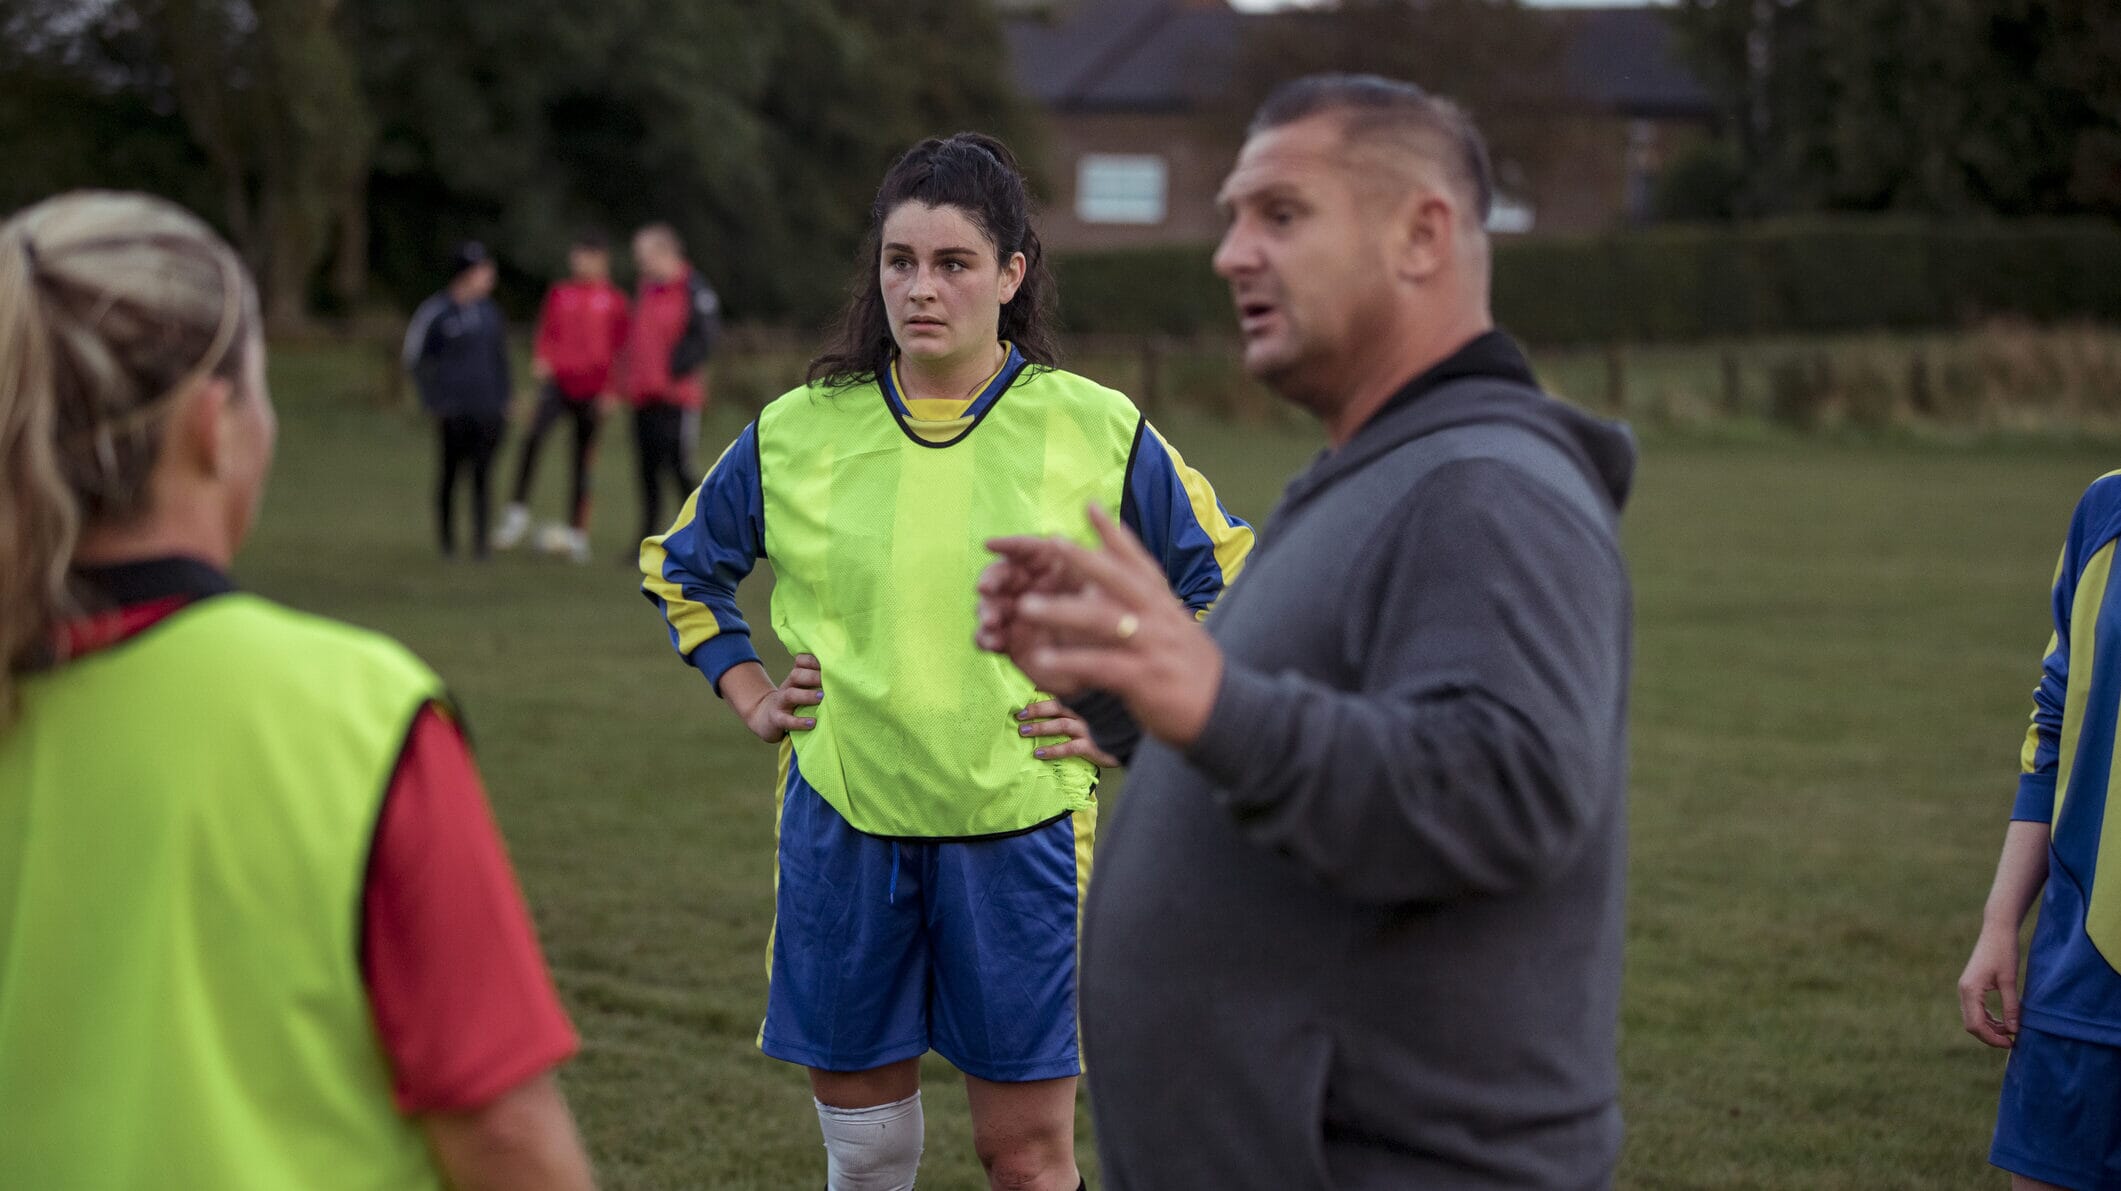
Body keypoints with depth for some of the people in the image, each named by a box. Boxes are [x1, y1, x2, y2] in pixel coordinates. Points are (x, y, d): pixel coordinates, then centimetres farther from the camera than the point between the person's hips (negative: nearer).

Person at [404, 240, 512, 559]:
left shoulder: (489, 312, 11)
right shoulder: (435, 312, -4)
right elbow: (415, 361, 0)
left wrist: (503, 400, 14)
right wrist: (433, 403, -4)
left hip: (489, 411, 4)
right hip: (454, 412, -4)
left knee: (483, 476, 1)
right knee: (451, 474, 1)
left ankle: (480, 542, 4)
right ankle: (447, 542, 12)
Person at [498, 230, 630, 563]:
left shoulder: (615, 300, 4)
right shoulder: (559, 294, 9)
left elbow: (620, 349, 6)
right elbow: (545, 334, 11)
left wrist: (610, 391, 1)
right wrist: (541, 359, -10)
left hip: (591, 391, 0)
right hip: (558, 382, 0)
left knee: (584, 460, 6)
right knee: (534, 436, -25)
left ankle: (578, 533, 16)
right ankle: (518, 512, -19)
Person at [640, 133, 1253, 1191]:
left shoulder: (1097, 430, -4)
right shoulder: (799, 431, 2)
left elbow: (1224, 585, 8)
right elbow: (681, 565, 19)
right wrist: (749, 694, 9)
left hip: (1019, 827, -2)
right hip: (841, 825, 2)